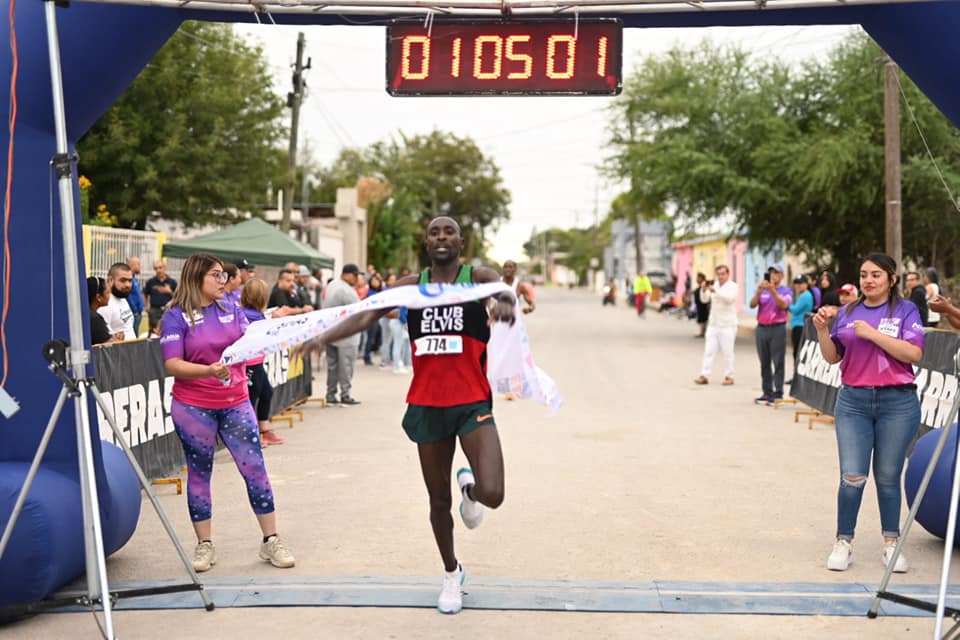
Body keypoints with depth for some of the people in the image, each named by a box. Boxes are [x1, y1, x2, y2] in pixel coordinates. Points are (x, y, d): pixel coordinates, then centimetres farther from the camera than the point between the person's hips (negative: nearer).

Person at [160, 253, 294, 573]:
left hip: (235, 404, 3)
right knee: (199, 474, 6)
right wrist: (209, 370, -29)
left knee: (255, 470, 1)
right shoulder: (176, 316, -6)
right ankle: (204, 544, 18)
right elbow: (172, 365, -15)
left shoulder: (231, 310, 7)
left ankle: (271, 540, 9)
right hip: (194, 408, -3)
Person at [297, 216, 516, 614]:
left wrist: (505, 302, -52)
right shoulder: (411, 286, 4)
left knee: (492, 494, -19)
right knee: (438, 499, 13)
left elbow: (504, 290, -26)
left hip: (472, 403, -3)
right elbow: (366, 315, -7)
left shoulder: (478, 279, -4)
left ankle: (468, 485, 20)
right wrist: (323, 339, -25)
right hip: (427, 405, 3)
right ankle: (451, 573, 38)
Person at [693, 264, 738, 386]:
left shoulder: (733, 286, -6)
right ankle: (704, 376, 1)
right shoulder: (714, 285, 10)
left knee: (727, 352, -1)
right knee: (709, 350, 1)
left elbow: (729, 298, -25)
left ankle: (729, 377, 6)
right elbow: (705, 299, 2)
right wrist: (704, 290, -19)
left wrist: (715, 291, -37)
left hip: (727, 324, -5)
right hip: (713, 323, 5)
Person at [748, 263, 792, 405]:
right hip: (761, 328, 4)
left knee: (778, 362, -6)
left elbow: (783, 305, -15)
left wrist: (772, 291, -25)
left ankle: (778, 393, -6)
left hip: (777, 328, -4)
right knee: (764, 363, 6)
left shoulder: (786, 291, 4)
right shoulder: (762, 290, 13)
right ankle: (767, 392, 11)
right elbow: (752, 304, -1)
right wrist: (759, 291, -16)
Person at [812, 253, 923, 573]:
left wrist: (874, 334, -17)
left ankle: (891, 544, 17)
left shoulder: (905, 310, 1)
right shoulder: (846, 312, 10)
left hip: (897, 403, -2)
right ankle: (843, 543, 6)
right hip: (853, 402, 2)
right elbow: (833, 357, 10)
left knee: (888, 477, 5)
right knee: (852, 477, -5)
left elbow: (914, 354, -11)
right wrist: (822, 330, -7)